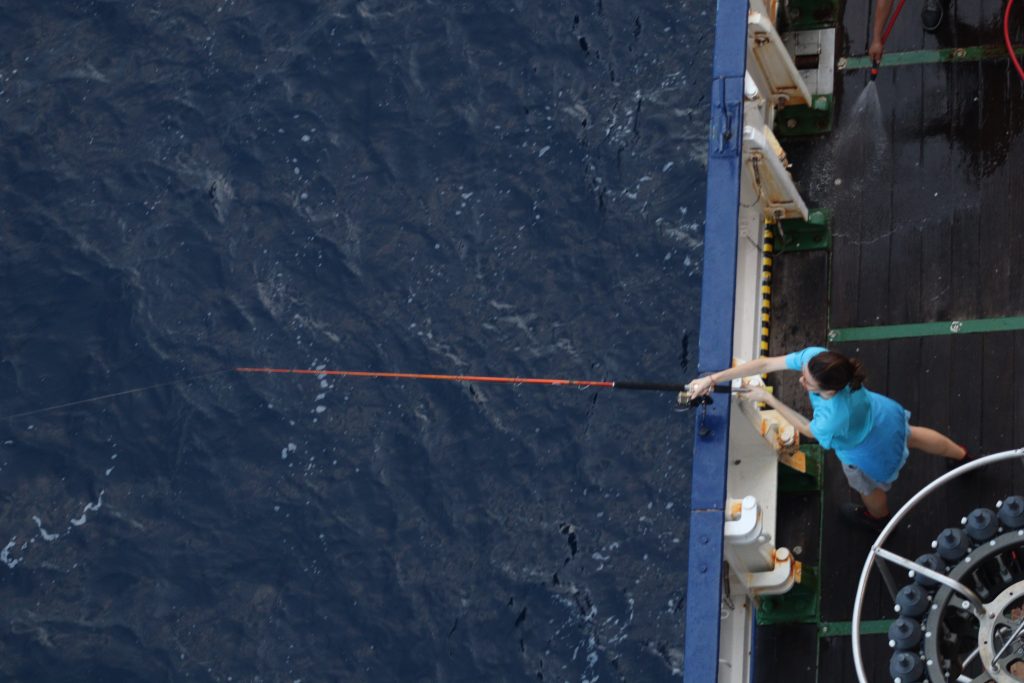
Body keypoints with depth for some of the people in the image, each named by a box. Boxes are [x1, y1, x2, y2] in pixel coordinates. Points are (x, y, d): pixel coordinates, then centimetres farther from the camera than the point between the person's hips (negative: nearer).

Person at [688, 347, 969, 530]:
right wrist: (713, 379, -30)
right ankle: (960, 454, 69)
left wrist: (767, 398, -20)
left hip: (870, 454, -5)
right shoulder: (815, 357, -36)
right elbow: (765, 364, -29)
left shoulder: (833, 419, -49)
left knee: (868, 488, 33)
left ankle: (878, 517, 70)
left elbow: (806, 429, -23)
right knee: (911, 436, 39)